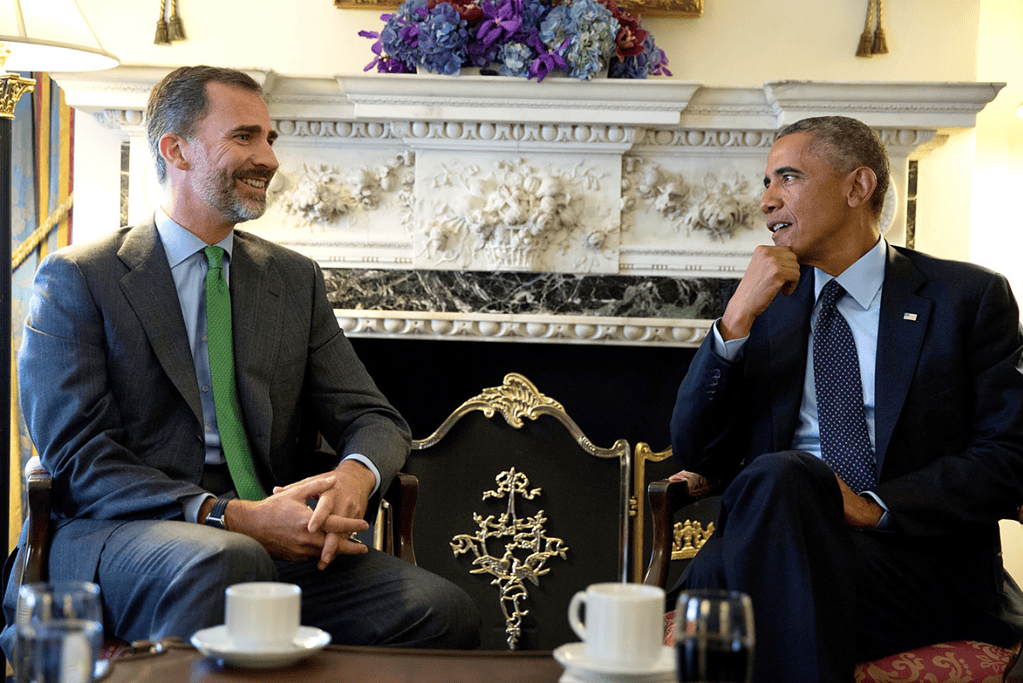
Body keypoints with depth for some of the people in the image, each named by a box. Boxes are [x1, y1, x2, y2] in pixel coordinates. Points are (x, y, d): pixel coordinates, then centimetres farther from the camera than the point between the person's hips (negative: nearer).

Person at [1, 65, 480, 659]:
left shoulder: (296, 280, 19)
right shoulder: (77, 279, 4)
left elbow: (375, 418, 15)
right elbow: (77, 455, -6)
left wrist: (354, 475, -12)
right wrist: (227, 515, -20)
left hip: (276, 540, 4)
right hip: (118, 535, -3)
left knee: (444, 613, -24)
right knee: (225, 561, -40)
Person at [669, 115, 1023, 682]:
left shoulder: (969, 296, 9)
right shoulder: (765, 305, 20)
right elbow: (694, 455, 12)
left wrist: (876, 506, -15)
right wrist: (737, 318, -1)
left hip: (918, 558, -2)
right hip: (771, 545, 2)